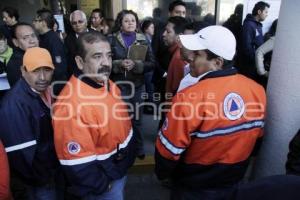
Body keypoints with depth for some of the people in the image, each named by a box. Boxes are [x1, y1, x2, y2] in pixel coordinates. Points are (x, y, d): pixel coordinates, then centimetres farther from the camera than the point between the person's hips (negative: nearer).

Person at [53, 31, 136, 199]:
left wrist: (132, 150, 12)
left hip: (121, 167, 8)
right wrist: (103, 186, -14)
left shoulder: (109, 84, -5)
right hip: (102, 185, -7)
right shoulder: (71, 105, -32)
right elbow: (77, 164, -26)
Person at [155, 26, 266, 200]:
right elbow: (257, 138, 2)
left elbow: (169, 149, -22)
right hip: (234, 181, 5)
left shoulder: (189, 98, -32)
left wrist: (162, 173, 0)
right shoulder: (258, 91, -13)